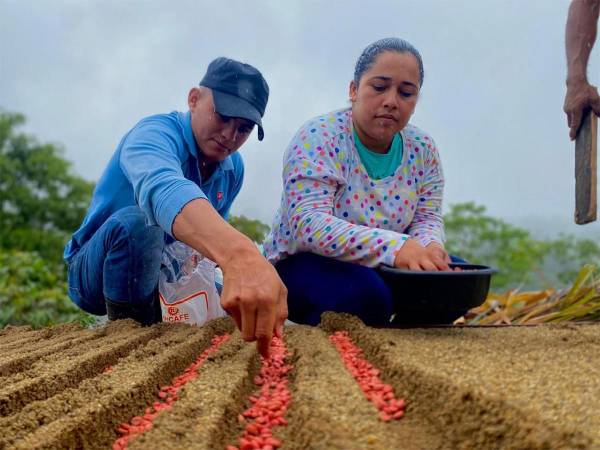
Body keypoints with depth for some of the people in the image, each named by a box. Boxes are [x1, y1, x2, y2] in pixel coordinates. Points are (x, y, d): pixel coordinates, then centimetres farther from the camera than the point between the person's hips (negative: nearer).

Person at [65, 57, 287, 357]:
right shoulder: (156, 132, -25)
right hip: (96, 271, -7)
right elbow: (162, 188, -50)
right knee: (138, 221, -36)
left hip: (162, 275, 7)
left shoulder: (233, 168, -1)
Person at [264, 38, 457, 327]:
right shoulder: (319, 138, -19)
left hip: (379, 267, 6)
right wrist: (395, 246, -44)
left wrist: (428, 249, -27)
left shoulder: (422, 149, 0)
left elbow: (427, 218, 0)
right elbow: (307, 223, -30)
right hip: (302, 264, -5)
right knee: (367, 292, -35)